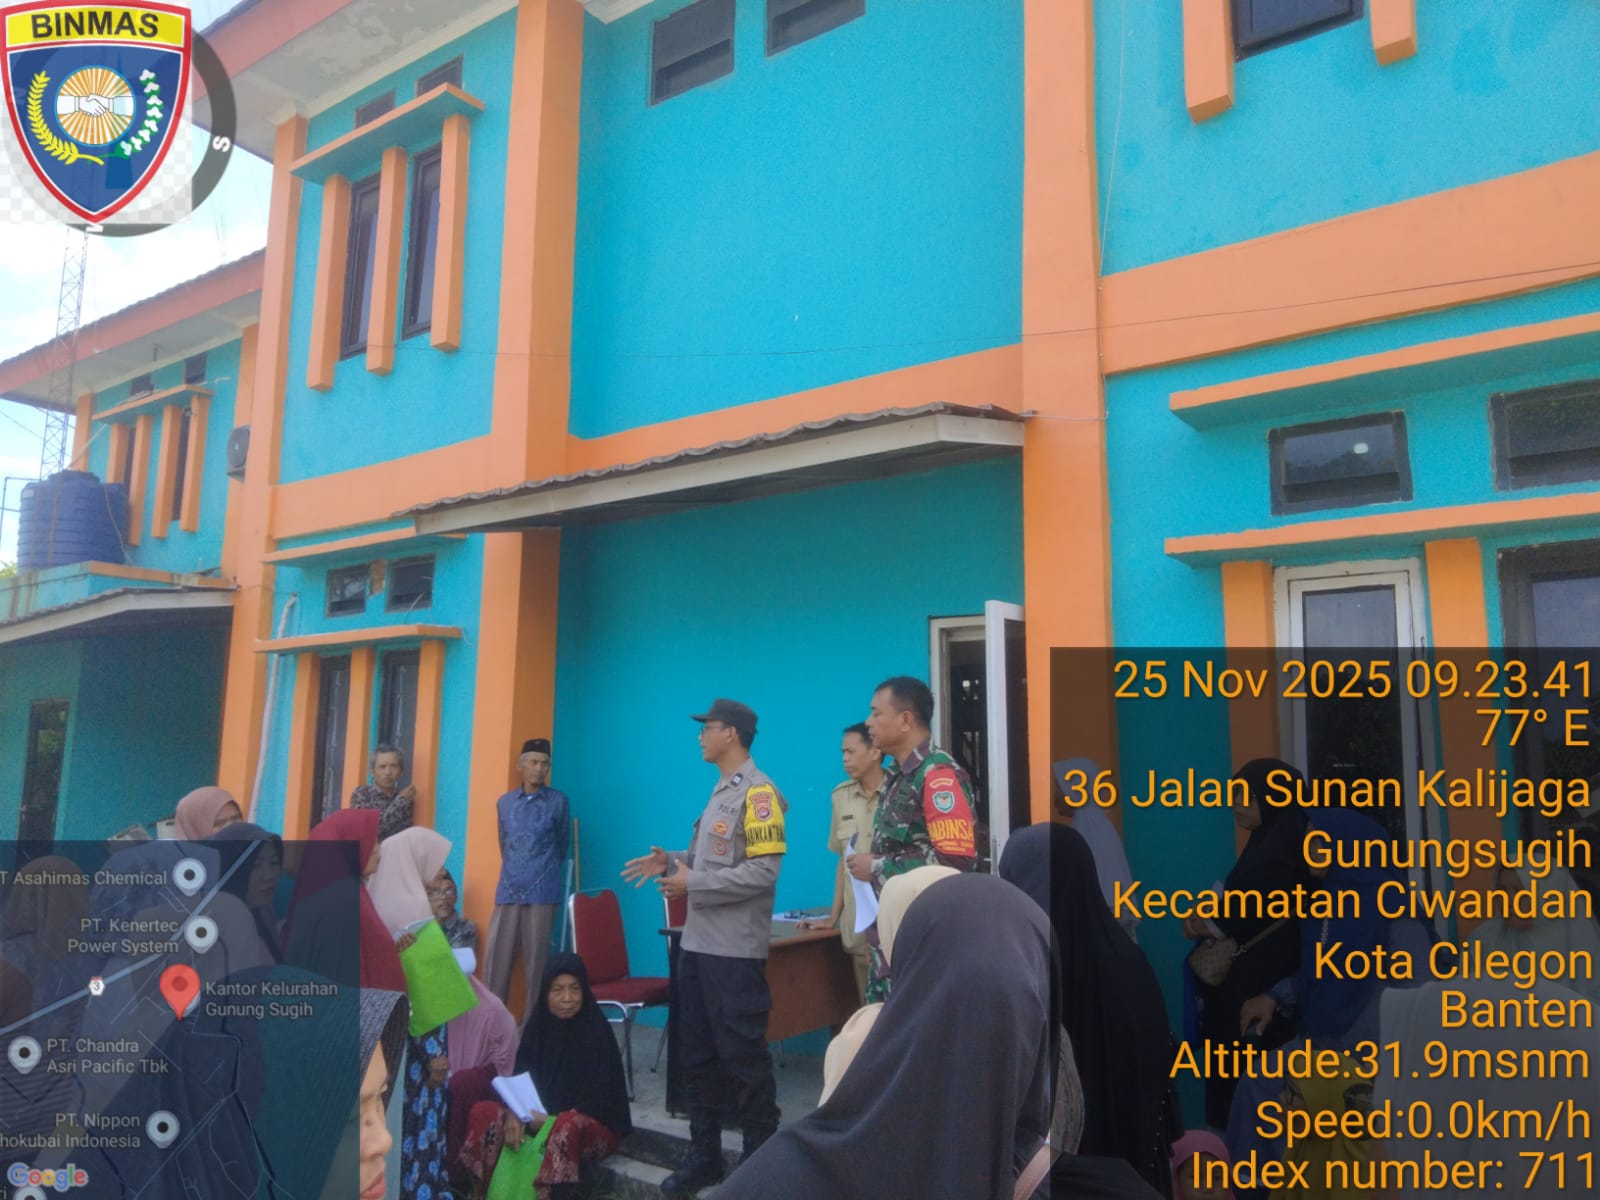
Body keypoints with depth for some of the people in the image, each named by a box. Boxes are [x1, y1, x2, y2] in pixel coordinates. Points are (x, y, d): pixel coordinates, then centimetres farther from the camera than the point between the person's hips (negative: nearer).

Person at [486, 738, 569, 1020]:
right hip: (508, 890, 3)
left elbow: (562, 844, 10)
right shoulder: (504, 802, 10)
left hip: (542, 891, -3)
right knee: (497, 955, 2)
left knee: (536, 958, 0)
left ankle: (533, 1020, 9)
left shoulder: (558, 801, 1)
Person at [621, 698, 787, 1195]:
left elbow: (761, 872, -22)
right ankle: (704, 1155, 28)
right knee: (698, 1056, 16)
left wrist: (692, 884, -18)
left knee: (744, 1058, 1)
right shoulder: (720, 791, 14)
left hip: (735, 950, -9)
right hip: (697, 944, 9)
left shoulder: (758, 792, -15)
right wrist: (671, 862, 3)